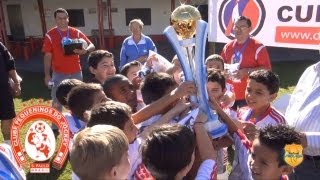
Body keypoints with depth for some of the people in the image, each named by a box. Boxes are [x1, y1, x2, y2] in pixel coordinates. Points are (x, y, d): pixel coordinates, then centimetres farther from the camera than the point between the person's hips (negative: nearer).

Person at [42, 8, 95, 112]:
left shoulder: (76, 33, 1)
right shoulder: (50, 35, -4)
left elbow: (92, 46, 1)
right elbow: (47, 56, -3)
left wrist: (85, 51, -22)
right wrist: (47, 74, -7)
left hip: (76, 72, 2)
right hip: (59, 73, -2)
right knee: (57, 101, 2)